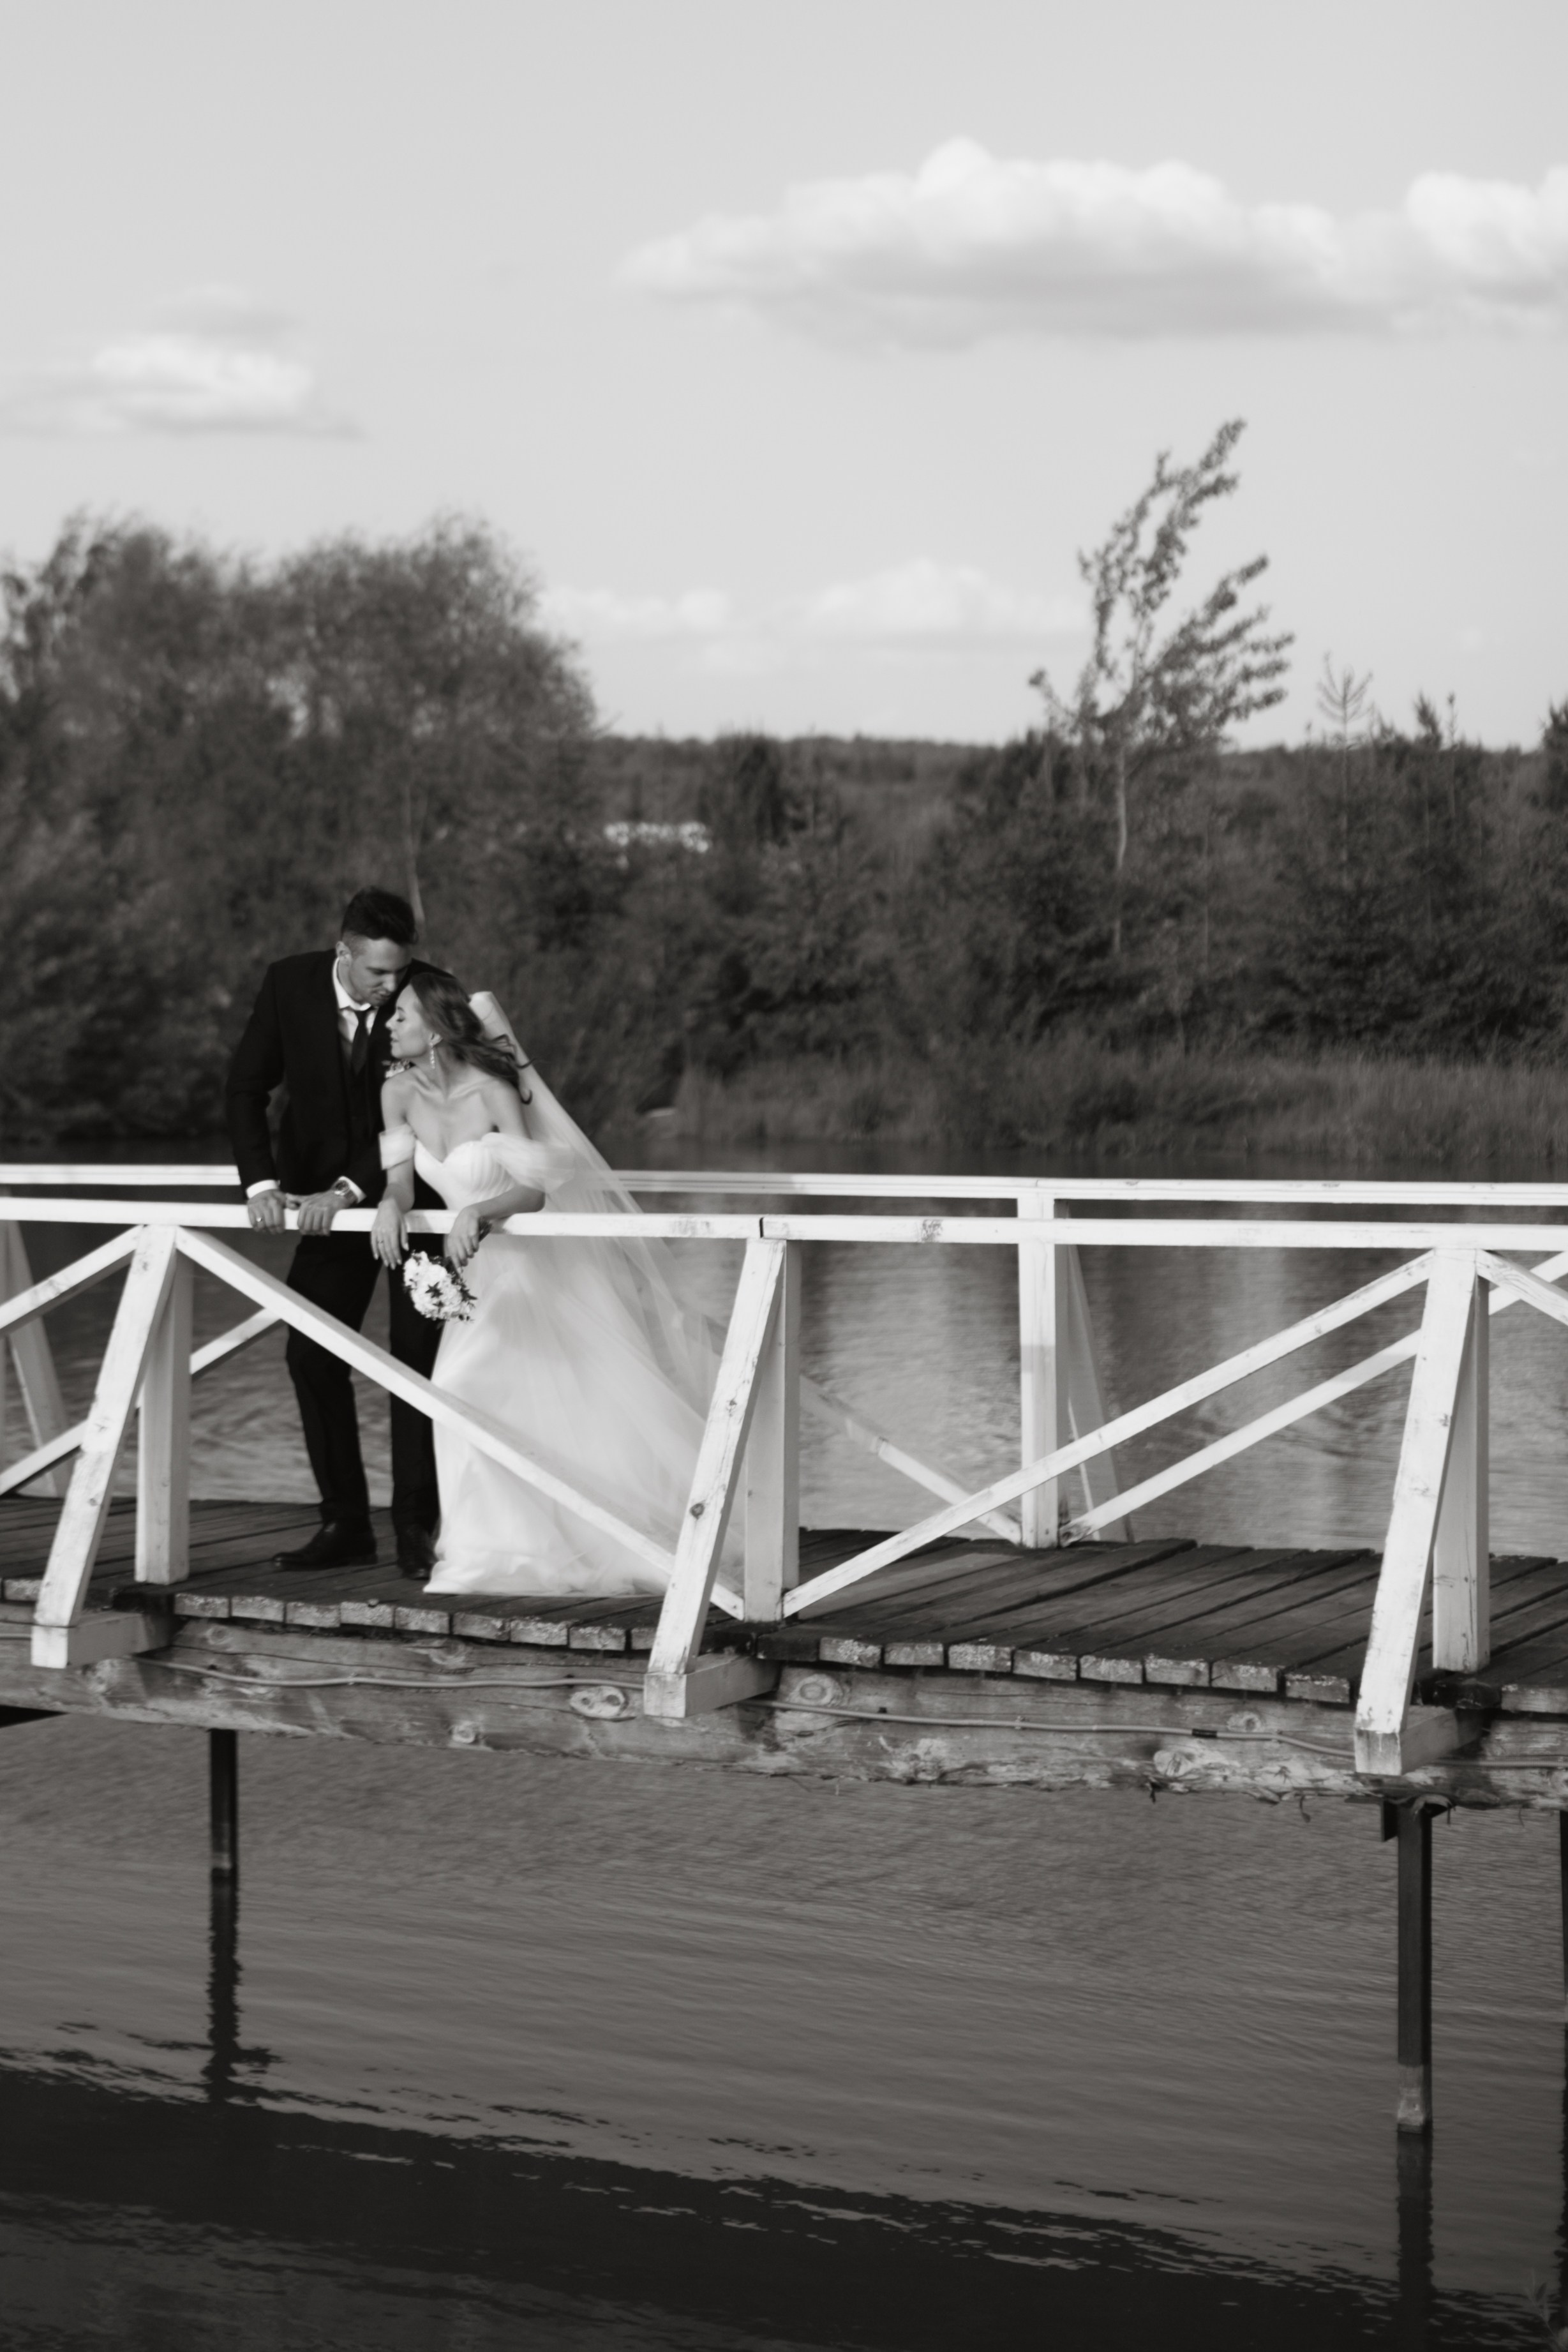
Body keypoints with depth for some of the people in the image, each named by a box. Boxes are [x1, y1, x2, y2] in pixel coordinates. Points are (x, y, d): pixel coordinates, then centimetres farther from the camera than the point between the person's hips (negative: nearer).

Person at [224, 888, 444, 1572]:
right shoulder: (290, 984, -12)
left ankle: (415, 1525, 3)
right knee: (311, 1355, -2)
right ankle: (344, 1522, 5)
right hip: (328, 1200, 3)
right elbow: (247, 1086, -9)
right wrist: (261, 1183, -22)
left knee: (416, 1356, -6)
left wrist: (351, 1189, -29)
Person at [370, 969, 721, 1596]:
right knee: (466, 1393, -7)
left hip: (543, 1258, -6)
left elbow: (534, 1189, -26)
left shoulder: (491, 1090, -21)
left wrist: (478, 1212, -44)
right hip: (482, 1268, 6)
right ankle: (497, 1550, 4)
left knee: (592, 1404, -2)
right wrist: (390, 1204, -24)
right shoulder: (400, 1093, -3)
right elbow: (401, 1179, -1)